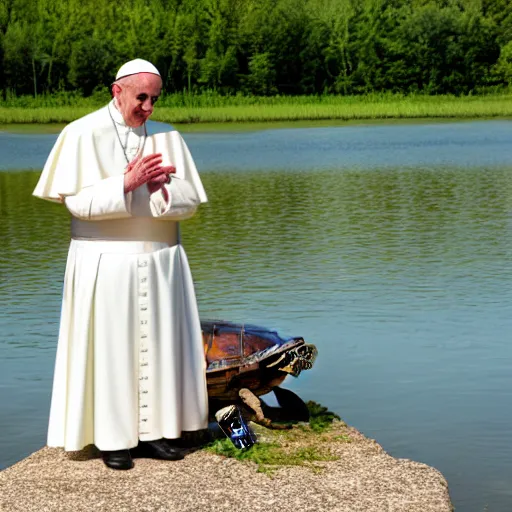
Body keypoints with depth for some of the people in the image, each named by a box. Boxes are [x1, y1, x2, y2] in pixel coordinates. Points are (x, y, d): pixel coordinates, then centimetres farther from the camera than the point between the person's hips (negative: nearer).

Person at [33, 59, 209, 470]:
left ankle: (155, 430, 15)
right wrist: (126, 183, -21)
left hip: (160, 261, 4)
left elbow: (189, 200, 3)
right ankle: (112, 439, 7)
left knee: (160, 344, 5)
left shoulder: (167, 138, 6)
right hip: (107, 263, -4)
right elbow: (78, 201, -12)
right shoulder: (83, 135, -5)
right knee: (110, 347, 0)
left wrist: (161, 187, -17)